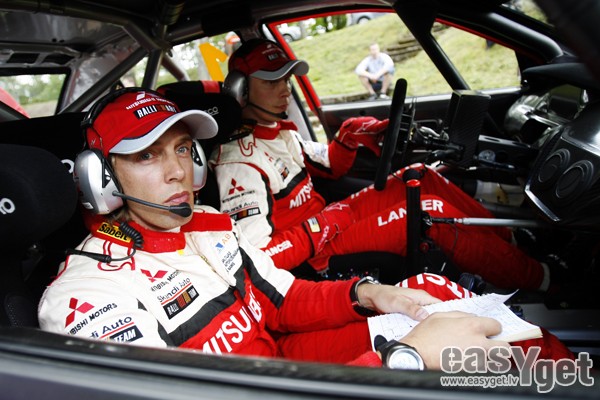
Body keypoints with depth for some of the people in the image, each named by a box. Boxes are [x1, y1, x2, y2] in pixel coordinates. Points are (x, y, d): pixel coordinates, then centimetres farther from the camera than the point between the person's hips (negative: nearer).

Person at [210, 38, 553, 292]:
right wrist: (320, 229, -21)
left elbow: (328, 167, 18)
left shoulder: (279, 130, 5)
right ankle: (534, 280, -1)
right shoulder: (239, 161, -23)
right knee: (430, 211, -18)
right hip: (315, 258, -9)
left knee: (420, 178, 4)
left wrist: (350, 137, -1)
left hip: (327, 217, 9)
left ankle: (511, 240, 12)